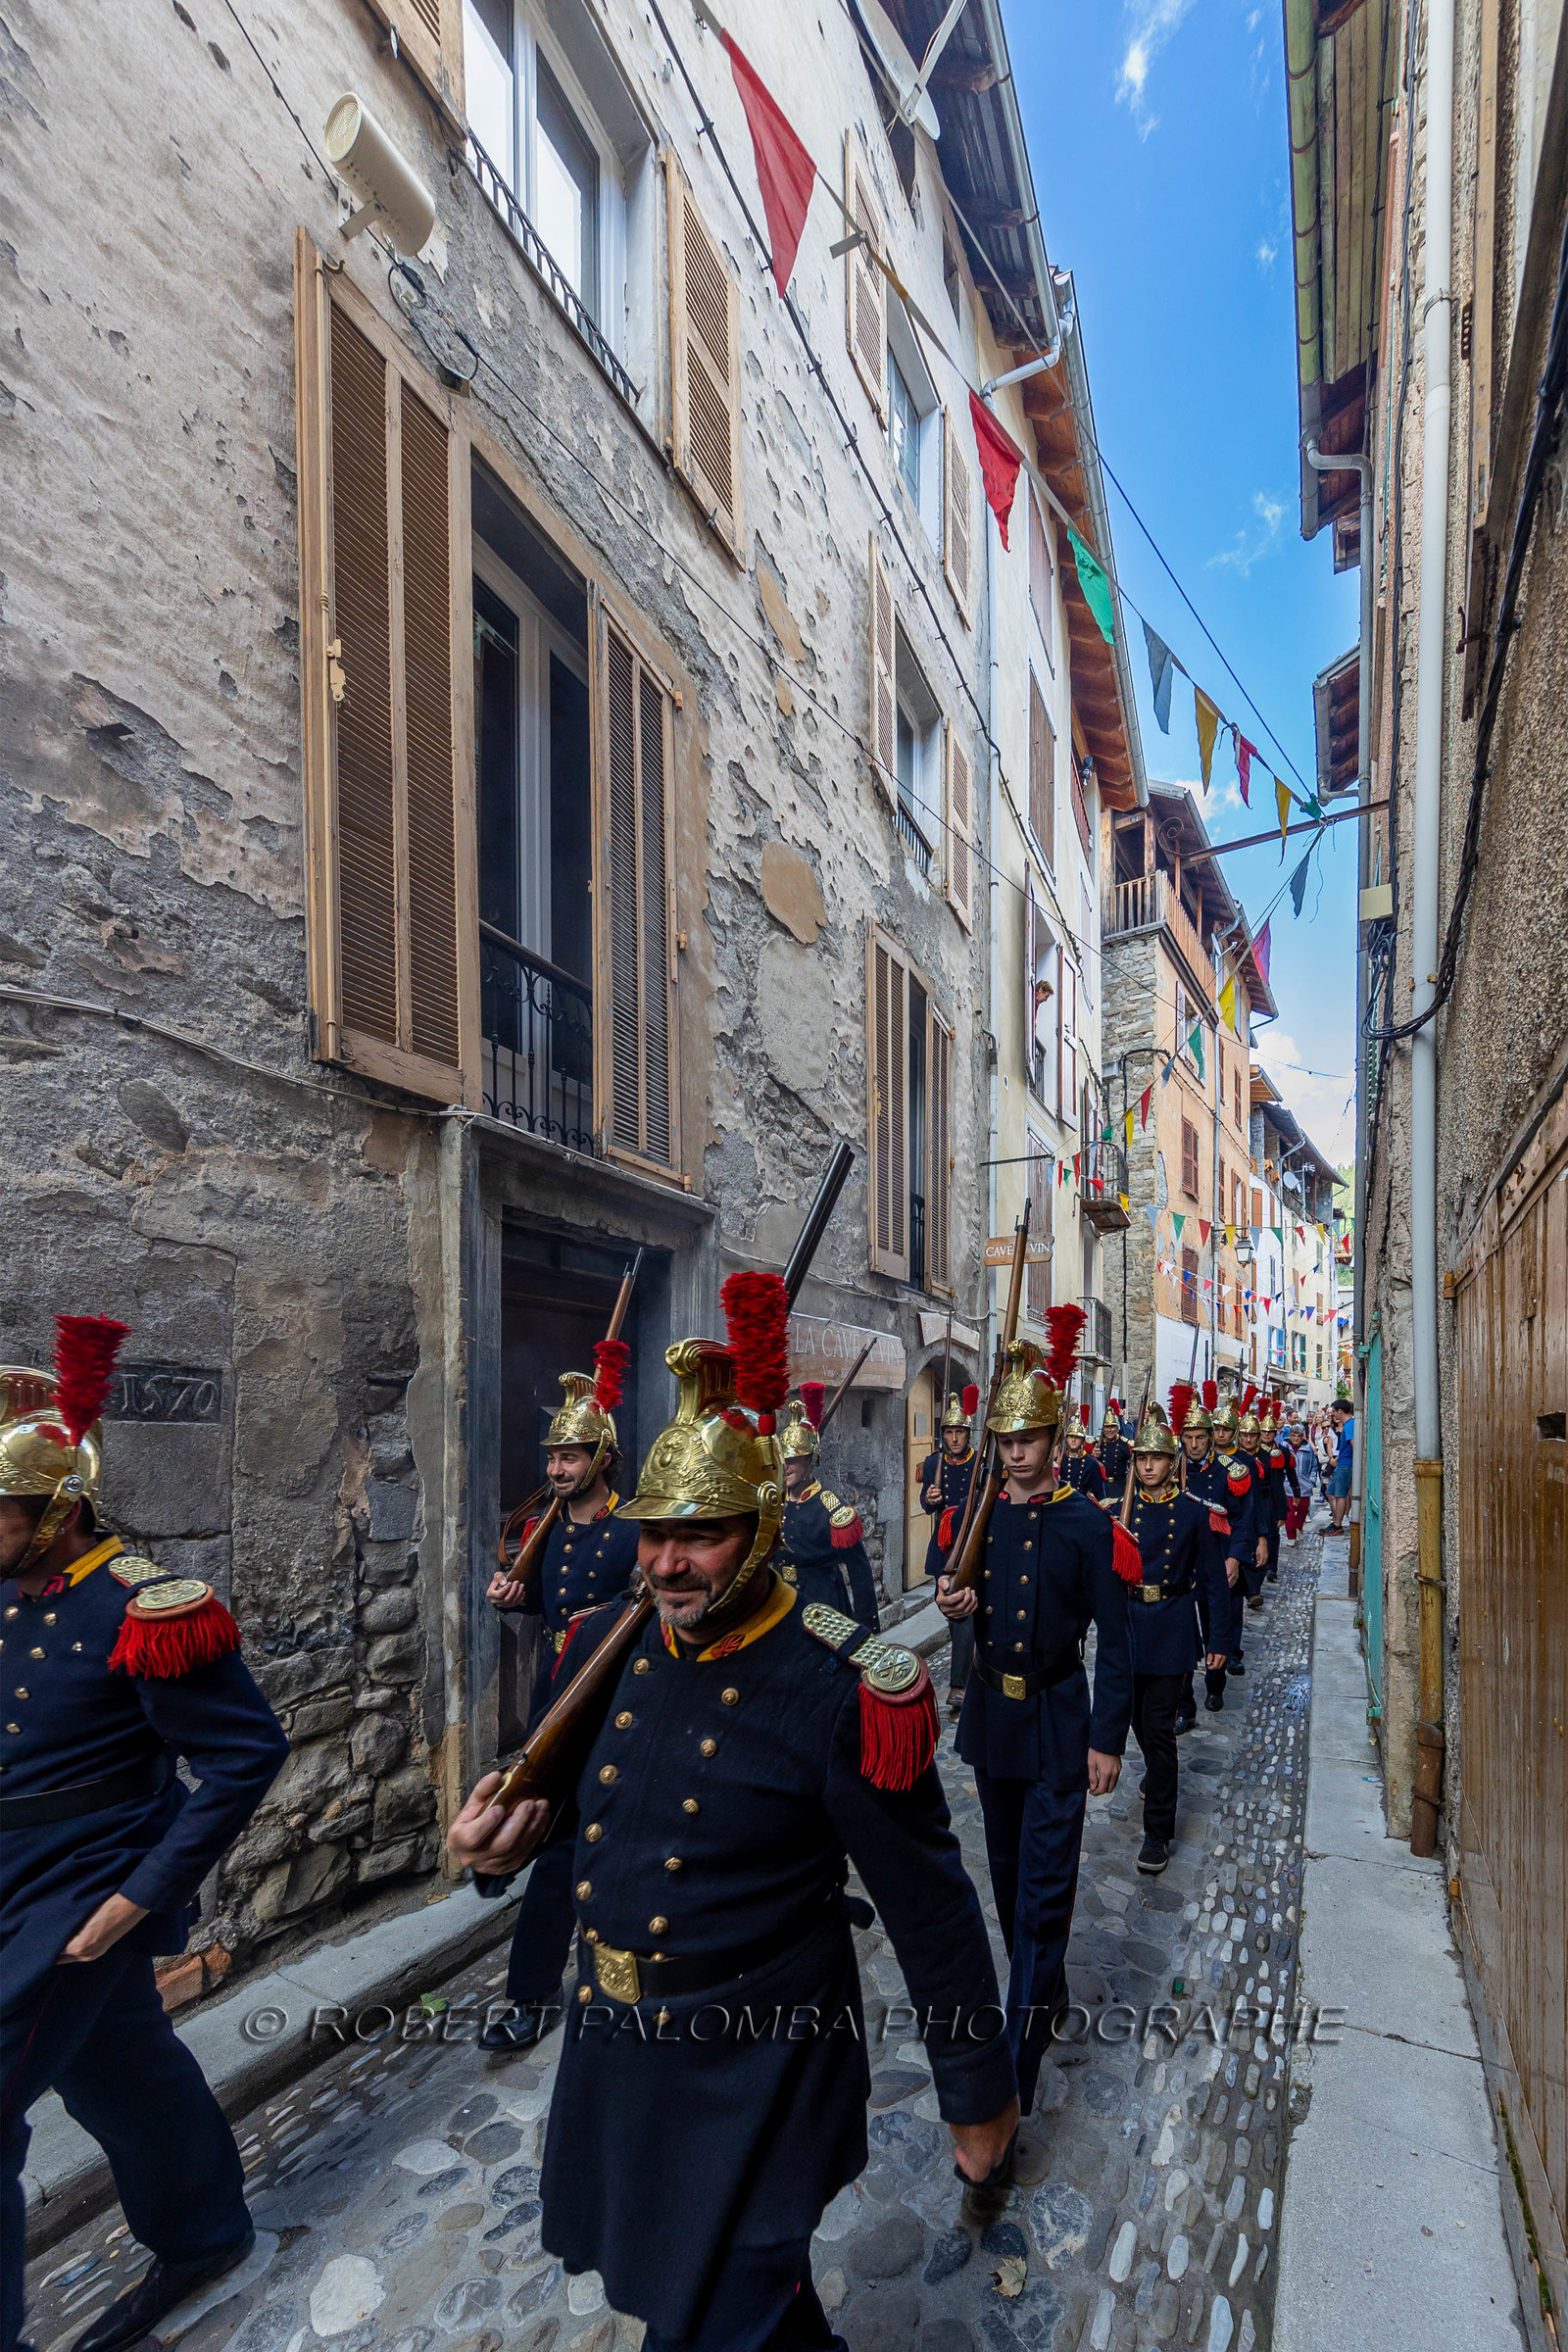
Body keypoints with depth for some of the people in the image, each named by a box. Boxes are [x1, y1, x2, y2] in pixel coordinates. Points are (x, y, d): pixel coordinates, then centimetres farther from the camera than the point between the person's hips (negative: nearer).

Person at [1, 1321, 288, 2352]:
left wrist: (145, 1893, -20)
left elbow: (247, 1753, -22)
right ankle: (203, 2233, 45)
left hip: (85, 1907, -7)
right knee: (124, 2071, 23)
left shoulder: (142, 1608, -24)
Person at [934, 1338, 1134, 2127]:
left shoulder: (1086, 1523, -11)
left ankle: (1016, 2072, 2)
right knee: (1008, 1873, 19)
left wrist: (1108, 1737, -12)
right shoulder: (978, 1516, 2)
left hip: (1057, 1720, -5)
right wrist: (954, 1602, -10)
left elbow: (1113, 1638, -10)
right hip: (990, 1713, 5)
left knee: (1044, 1887, -4)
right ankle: (1043, 1991, 42)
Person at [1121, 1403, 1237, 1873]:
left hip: (1172, 1631, -3)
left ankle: (1158, 1830, 4)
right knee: (1140, 1719, 18)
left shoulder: (1195, 1512, -5)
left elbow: (1214, 1580, -2)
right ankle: (1158, 1774, 49)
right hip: (1127, 1624, 3)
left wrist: (1219, 1639, -3)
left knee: (1158, 1726, -5)